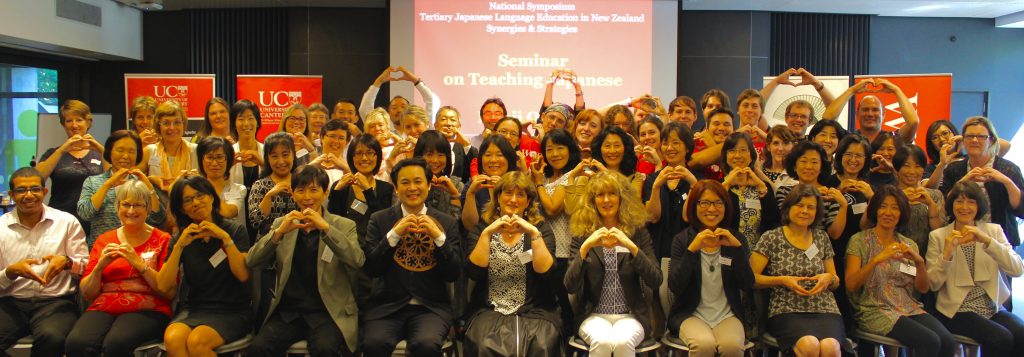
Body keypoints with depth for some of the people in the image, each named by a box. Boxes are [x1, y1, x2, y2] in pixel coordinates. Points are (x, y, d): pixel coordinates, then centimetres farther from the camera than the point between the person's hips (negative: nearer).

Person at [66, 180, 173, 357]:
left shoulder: (162, 240, 6)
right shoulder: (104, 240, 17)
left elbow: (169, 292, -4)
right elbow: (87, 294, 14)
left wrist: (139, 263, -12)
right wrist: (100, 266, -4)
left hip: (147, 311, -3)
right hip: (103, 309, 3)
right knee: (76, 343, -30)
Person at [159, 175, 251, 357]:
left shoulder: (235, 230, 2)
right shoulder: (181, 239, 10)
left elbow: (243, 275, -11)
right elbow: (163, 286, -1)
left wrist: (226, 238, -17)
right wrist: (179, 246, -10)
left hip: (232, 312, -2)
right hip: (194, 310, 3)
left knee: (197, 341, -30)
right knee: (173, 338, -30)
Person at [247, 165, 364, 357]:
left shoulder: (344, 226, 6)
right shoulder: (281, 224, 13)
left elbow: (358, 261, -12)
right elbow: (251, 263, 2)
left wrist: (326, 228, -21)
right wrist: (279, 232, -13)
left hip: (329, 311, -2)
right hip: (287, 310, 2)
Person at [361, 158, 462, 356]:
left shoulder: (447, 223, 7)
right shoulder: (379, 220, 8)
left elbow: (453, 274, 2)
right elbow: (371, 269, 0)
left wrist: (438, 237, -11)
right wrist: (394, 233, -11)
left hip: (431, 307, 0)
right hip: (387, 306, 1)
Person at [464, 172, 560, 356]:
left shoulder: (540, 227, 9)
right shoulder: (481, 227, 10)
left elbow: (545, 271, -6)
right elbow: (474, 272, -5)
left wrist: (534, 233, -13)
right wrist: (487, 233, -12)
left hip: (534, 311, 0)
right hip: (489, 311, 0)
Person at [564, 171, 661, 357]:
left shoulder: (638, 232, 3)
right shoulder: (582, 234, 2)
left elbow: (656, 282, -6)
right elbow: (570, 287, -6)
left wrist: (632, 247, -19)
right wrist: (585, 247, -19)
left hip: (631, 315, 0)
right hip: (594, 315, 0)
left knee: (623, 341, -32)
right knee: (602, 341, -32)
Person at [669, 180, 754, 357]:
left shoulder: (735, 238, 7)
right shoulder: (682, 239, 1)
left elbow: (747, 285, -3)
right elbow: (675, 286, -10)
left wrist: (737, 247, -14)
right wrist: (692, 249, -20)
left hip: (727, 314, 1)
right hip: (691, 314, -1)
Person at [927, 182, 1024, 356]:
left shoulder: (994, 231, 10)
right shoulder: (937, 236, 3)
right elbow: (933, 284, -4)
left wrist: (987, 241, -19)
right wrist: (946, 253, -19)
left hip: (993, 308, 3)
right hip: (956, 311, -3)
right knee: (1002, 339, -27)